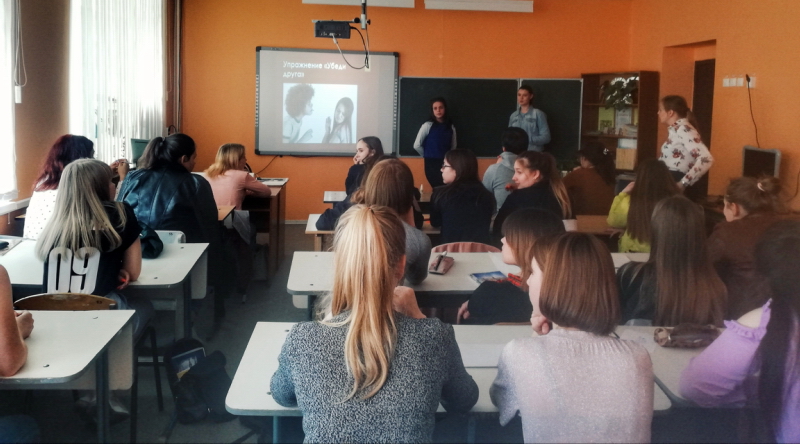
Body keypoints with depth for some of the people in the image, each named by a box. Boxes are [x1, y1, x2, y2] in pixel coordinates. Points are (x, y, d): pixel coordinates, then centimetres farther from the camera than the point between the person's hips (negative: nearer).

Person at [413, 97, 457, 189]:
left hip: (446, 164, 4)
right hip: (432, 164, -4)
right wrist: (428, 156, 6)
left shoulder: (451, 127, 5)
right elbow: (417, 145, -4)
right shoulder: (428, 125, -6)